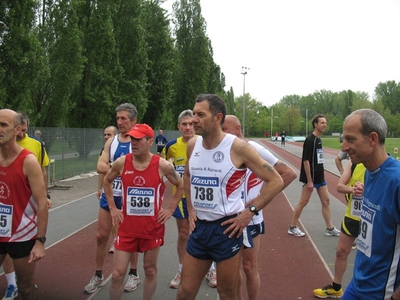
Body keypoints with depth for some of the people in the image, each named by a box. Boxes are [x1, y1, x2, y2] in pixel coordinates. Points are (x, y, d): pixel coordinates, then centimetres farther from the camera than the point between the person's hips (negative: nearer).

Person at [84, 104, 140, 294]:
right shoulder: (111, 141, 5)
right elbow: (100, 167, -7)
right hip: (109, 195, 4)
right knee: (101, 235, 9)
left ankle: (134, 274, 28)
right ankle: (98, 276, 25)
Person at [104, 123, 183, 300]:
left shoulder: (162, 165, -12)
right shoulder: (121, 163, -7)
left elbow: (181, 186, 4)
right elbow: (107, 181, 12)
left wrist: (170, 209, -1)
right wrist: (113, 208, 6)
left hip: (153, 227, -1)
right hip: (127, 227, 1)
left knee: (150, 270, 15)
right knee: (118, 273, 4)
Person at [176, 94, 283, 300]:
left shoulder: (237, 147, -15)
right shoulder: (192, 145, 2)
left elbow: (275, 181, -12)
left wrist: (249, 212, -15)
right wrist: (190, 209, 11)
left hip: (226, 228, -5)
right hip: (199, 226, 5)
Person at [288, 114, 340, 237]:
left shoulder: (318, 139, 9)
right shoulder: (310, 140, -17)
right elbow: (306, 161, -21)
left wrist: (321, 174, 17)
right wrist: (309, 181, -21)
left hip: (320, 177, 9)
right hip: (311, 178, -9)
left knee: (326, 201, 11)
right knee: (303, 202, 1)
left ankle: (330, 229, 21)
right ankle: (292, 227, 14)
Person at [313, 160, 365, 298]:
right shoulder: (353, 164, -3)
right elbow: (339, 186, -6)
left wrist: (367, 189, -36)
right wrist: (353, 189, -27)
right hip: (351, 217, 5)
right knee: (341, 252, 14)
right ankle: (335, 288, 34)